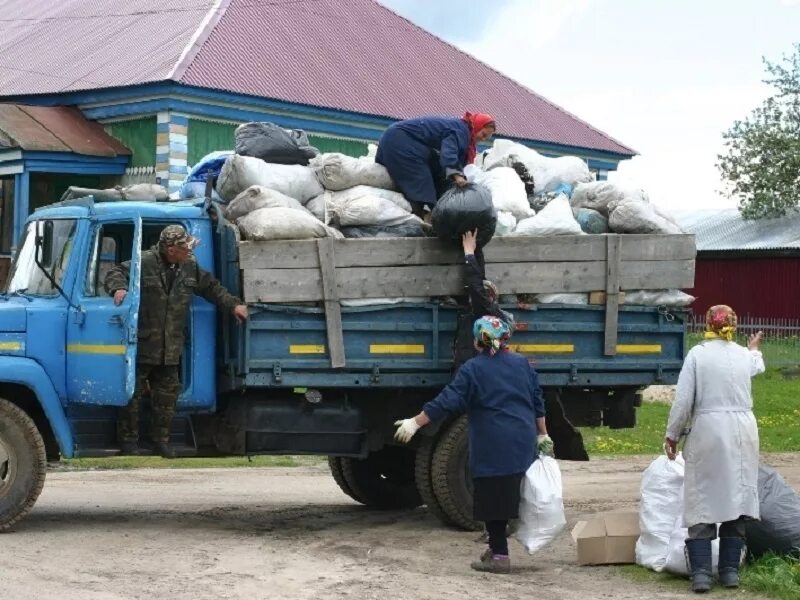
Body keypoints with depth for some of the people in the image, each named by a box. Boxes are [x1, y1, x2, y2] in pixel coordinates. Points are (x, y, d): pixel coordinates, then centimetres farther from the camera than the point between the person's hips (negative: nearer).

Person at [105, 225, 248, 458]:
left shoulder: (190, 266, 5)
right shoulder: (145, 263, -14)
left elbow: (211, 287, 17)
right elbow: (116, 273, -11)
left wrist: (234, 304, 10)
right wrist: (119, 288, -32)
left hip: (170, 349, 6)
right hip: (141, 345, -6)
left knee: (167, 395, 11)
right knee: (132, 393, 2)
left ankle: (161, 440, 24)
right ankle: (128, 440, 14)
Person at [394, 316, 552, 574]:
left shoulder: (473, 369, -5)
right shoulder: (522, 363, 11)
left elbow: (447, 402, -10)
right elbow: (537, 403, 14)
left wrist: (415, 423, -8)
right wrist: (542, 435, 22)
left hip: (492, 448, -6)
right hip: (523, 444, 6)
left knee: (493, 497, -1)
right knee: (508, 495, 13)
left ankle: (499, 556, -1)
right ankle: (497, 546, 21)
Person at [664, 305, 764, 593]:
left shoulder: (697, 354, -4)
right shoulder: (744, 355, 8)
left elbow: (683, 399, -8)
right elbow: (758, 365, 35)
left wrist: (672, 434, 3)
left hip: (708, 431, -3)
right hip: (742, 431, 3)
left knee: (702, 501, 2)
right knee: (737, 498, 11)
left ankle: (701, 573, -4)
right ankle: (730, 570, 13)